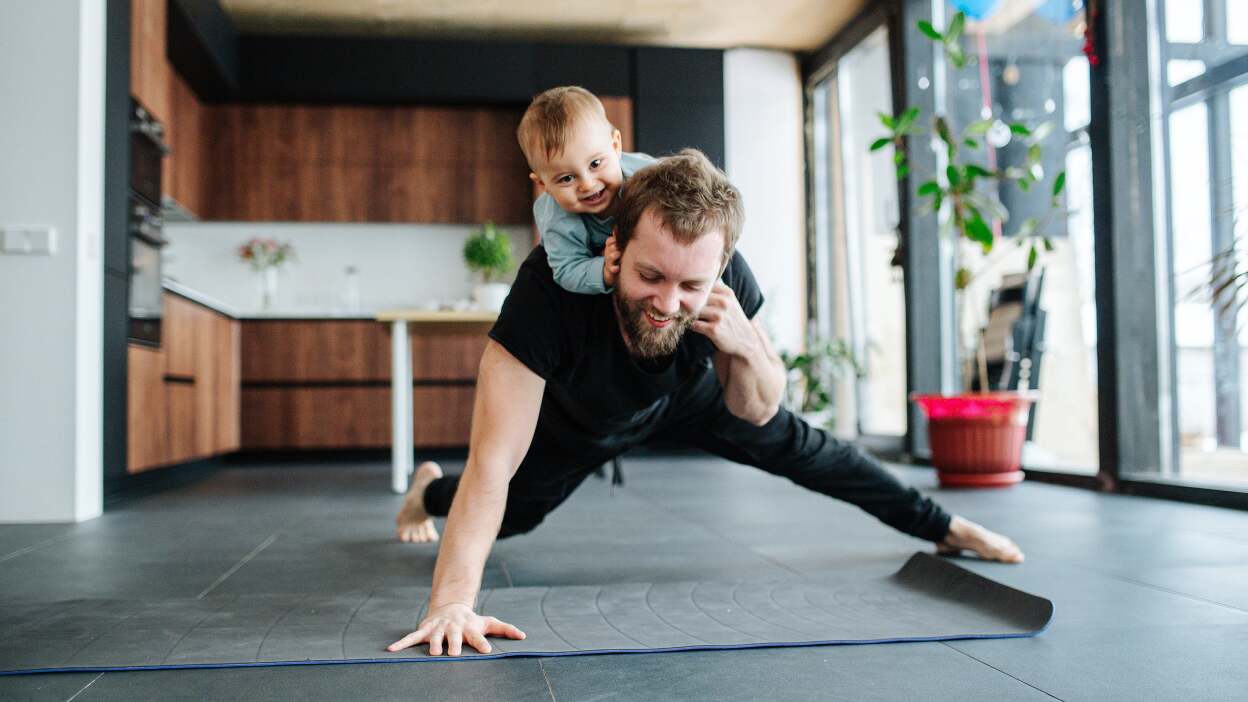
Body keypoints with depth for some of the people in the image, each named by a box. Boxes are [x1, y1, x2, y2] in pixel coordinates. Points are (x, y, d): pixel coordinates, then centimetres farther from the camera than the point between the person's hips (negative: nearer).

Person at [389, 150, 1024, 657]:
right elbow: (494, 460, -48)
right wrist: (452, 602, -56)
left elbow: (756, 413, -20)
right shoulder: (552, 285, -47)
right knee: (509, 516, 12)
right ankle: (429, 489, 48)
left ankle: (942, 526, 23)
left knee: (799, 448, -1)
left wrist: (744, 345, -43)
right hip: (578, 418, -2)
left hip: (686, 396, 2)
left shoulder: (725, 276, -36)